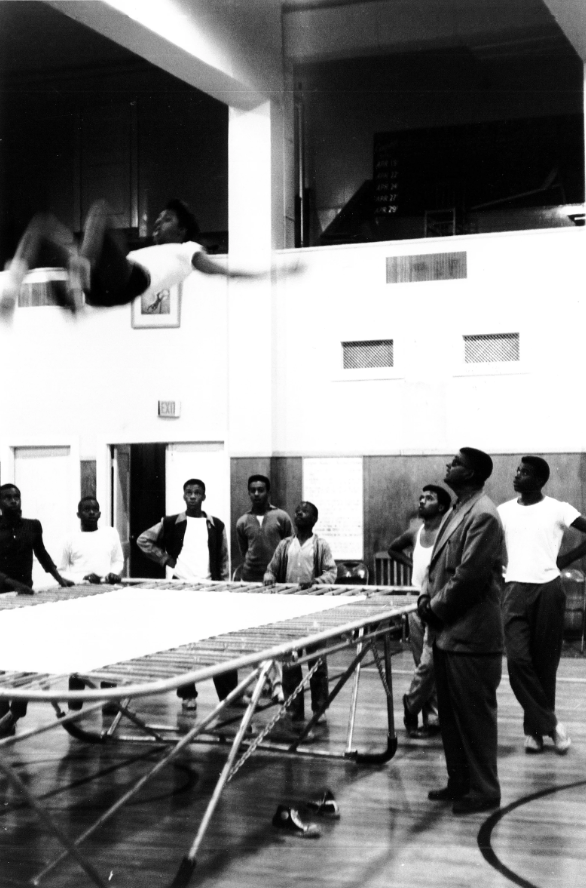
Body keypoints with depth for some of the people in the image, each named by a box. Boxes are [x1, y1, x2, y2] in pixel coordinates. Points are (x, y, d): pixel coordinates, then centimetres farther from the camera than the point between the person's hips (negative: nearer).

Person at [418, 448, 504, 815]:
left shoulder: (483, 515, -16)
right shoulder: (458, 510, 14)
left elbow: (469, 576, -20)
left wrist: (437, 608, -11)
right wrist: (427, 596, 4)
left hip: (471, 634, -9)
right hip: (448, 631, 9)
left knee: (475, 714, 1)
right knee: (451, 713, 16)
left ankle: (484, 790, 11)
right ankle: (459, 781, 27)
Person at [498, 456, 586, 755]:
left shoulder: (557, 509, -1)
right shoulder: (504, 511, 8)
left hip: (548, 590, -2)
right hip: (515, 590, 2)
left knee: (545, 663, 4)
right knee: (517, 659, -11)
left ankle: (535, 727, 18)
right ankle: (550, 722, 1)